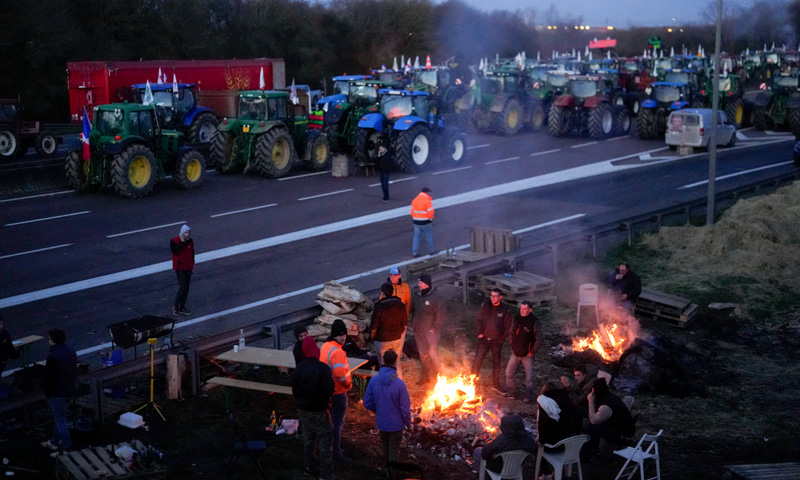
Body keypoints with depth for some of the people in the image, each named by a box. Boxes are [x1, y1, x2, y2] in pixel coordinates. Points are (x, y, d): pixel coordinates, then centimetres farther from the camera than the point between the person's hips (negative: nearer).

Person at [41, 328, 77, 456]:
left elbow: (49, 377, -19)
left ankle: (66, 449, 6)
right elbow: (75, 371, 12)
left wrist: (47, 394, -7)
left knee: (61, 420, 1)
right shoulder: (71, 351, 2)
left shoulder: (53, 357, -26)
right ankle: (54, 442, 38)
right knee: (59, 417, 24)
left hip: (57, 393, -9)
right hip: (69, 390, 9)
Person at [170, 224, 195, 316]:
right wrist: (182, 242, -26)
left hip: (188, 267, 6)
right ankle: (176, 307, 5)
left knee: (186, 289, 8)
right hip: (179, 268, -5)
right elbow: (175, 251, -25)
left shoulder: (190, 241, 3)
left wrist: (193, 263, 17)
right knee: (183, 288, -12)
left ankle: (182, 308, 18)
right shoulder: (174, 241, -11)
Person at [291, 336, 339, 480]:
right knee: (325, 441, 4)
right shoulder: (322, 368, -23)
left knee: (307, 439, 20)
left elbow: (294, 389, 5)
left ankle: (308, 468, 31)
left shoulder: (298, 368, -4)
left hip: (303, 409, 6)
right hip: (318, 411, -6)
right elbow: (329, 390, -23)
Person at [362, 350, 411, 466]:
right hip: (396, 424, -4)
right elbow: (405, 408, -18)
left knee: (386, 447, 27)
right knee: (394, 450, 14)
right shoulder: (399, 383, -25)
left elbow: (367, 404, -6)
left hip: (381, 422, 4)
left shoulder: (374, 381, -15)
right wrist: (408, 423, 0)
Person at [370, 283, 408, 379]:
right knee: (396, 363, 18)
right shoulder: (400, 305, -6)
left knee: (384, 364, 11)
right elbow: (405, 324, 3)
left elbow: (373, 327, -15)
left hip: (382, 341, -4)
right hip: (397, 339, 5)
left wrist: (372, 337, 3)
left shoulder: (379, 307, -20)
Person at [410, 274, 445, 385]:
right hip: (419, 331, 7)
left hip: (430, 331, -6)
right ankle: (425, 375, 27)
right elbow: (413, 310, 18)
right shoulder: (417, 296, 6)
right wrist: (415, 324, 11)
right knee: (423, 355, 14)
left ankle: (437, 375, 12)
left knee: (433, 354, -5)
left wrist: (434, 328, -16)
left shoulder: (435, 297, -15)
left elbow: (440, 315, -14)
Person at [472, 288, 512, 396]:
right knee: (477, 360, -1)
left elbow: (507, 327, -1)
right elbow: (478, 320, 4)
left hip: (497, 341, 0)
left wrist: (502, 339, -4)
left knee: (496, 363, 11)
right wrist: (479, 333, -3)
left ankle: (496, 384, 26)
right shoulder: (485, 306, -4)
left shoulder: (505, 310, -8)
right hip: (484, 338, 0)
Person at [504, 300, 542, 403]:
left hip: (527, 355, -5)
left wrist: (532, 352, -12)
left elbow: (539, 340, -12)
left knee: (529, 377, -2)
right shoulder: (516, 319, 1)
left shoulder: (535, 322, -15)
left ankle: (530, 397, 10)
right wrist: (512, 346, 11)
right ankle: (510, 391, 29)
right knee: (509, 372, 11)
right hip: (515, 352, 5)